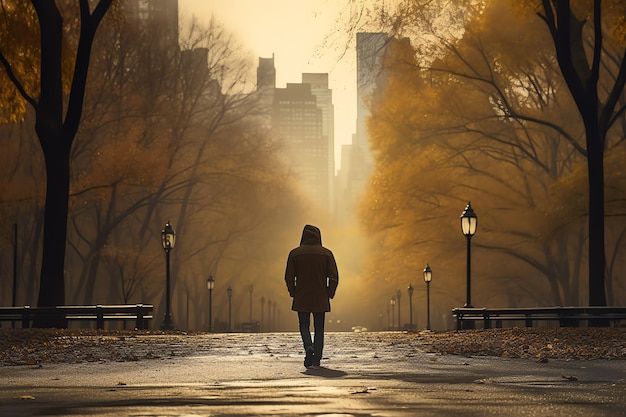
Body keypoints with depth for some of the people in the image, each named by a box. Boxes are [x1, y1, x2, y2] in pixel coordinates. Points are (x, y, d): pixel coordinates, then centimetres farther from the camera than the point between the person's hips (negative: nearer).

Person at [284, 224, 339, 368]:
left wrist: (293, 293, 12)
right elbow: (334, 277, -4)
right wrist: (330, 294, 6)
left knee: (304, 325, 12)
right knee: (319, 328, 8)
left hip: (301, 298, 0)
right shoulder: (326, 254, -1)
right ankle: (316, 359, 4)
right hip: (321, 299, 0)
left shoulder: (295, 253, -1)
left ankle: (308, 346, -16)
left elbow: (289, 277, 0)